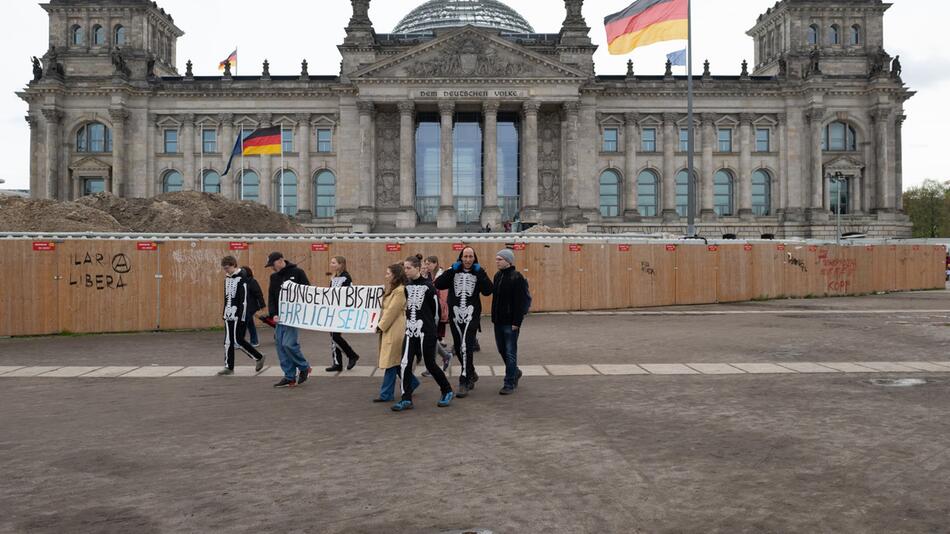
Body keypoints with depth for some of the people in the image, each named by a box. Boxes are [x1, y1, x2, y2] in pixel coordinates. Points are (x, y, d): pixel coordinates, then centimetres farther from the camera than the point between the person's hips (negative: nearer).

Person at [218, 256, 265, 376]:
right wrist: (225, 314, 16)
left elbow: (244, 300, -16)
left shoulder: (241, 279, -13)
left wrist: (242, 317, -18)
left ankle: (258, 358, 8)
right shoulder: (227, 279, 13)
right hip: (229, 316, 8)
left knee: (238, 340, -7)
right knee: (228, 341, 6)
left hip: (239, 316, -8)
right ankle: (229, 367, 12)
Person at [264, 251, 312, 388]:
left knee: (288, 344, -15)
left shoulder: (297, 272, -4)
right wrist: (273, 314, -4)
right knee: (280, 346, 2)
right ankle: (290, 377, 9)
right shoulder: (274, 277, 13)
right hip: (279, 317, 7)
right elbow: (271, 297, 11)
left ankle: (304, 367, 7)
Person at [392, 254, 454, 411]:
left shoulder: (428, 286, -10)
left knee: (430, 364, 3)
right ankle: (406, 399, 3)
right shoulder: (407, 287, 7)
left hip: (426, 332, -5)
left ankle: (448, 391, 24)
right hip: (410, 330, 5)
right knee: (405, 364, -5)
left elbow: (435, 308, -2)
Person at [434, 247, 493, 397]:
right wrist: (451, 271, -9)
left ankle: (464, 382, -8)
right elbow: (438, 284, -4)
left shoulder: (479, 273, 4)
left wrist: (480, 274, -13)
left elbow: (488, 291, -9)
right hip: (455, 315, 3)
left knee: (466, 347, -14)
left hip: (471, 315, -3)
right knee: (458, 348, 13)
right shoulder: (453, 272, 9)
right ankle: (471, 374, 36)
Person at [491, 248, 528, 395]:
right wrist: (494, 316, 11)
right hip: (498, 321, 8)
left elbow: (522, 301, -15)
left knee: (510, 353, -1)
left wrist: (517, 321, -19)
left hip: (510, 322, -8)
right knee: (502, 350, 16)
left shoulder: (517, 278, -13)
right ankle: (515, 372, 37)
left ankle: (509, 384, 6)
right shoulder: (498, 276, 10)